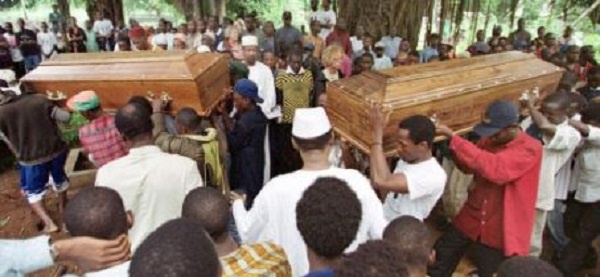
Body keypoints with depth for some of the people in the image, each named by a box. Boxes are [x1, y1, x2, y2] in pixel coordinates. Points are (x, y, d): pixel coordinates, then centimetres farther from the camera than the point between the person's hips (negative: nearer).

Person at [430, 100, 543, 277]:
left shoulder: (531, 149, -19)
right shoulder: (489, 139, 1)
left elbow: (494, 168, -36)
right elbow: (468, 167, 10)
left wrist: (453, 138, -37)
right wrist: (452, 144, -11)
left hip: (500, 230, -5)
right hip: (472, 217, 6)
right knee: (439, 260, 14)